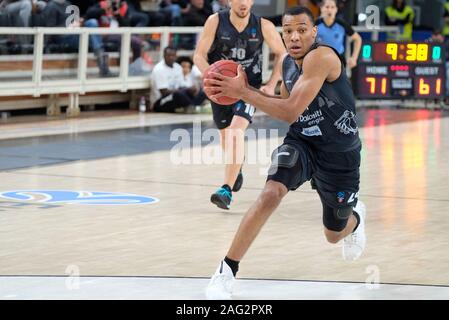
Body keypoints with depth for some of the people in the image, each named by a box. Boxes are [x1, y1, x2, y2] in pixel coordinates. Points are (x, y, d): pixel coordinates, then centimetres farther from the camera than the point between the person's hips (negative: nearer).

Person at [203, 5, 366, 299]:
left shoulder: (321, 57, -27)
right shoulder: (288, 63, -2)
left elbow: (290, 112, -33)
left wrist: (244, 92, -29)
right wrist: (244, 90, 0)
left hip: (339, 153, -4)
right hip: (301, 143, 4)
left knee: (334, 234, 15)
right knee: (271, 193, -27)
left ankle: (355, 216, 55)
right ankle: (227, 271, -21)